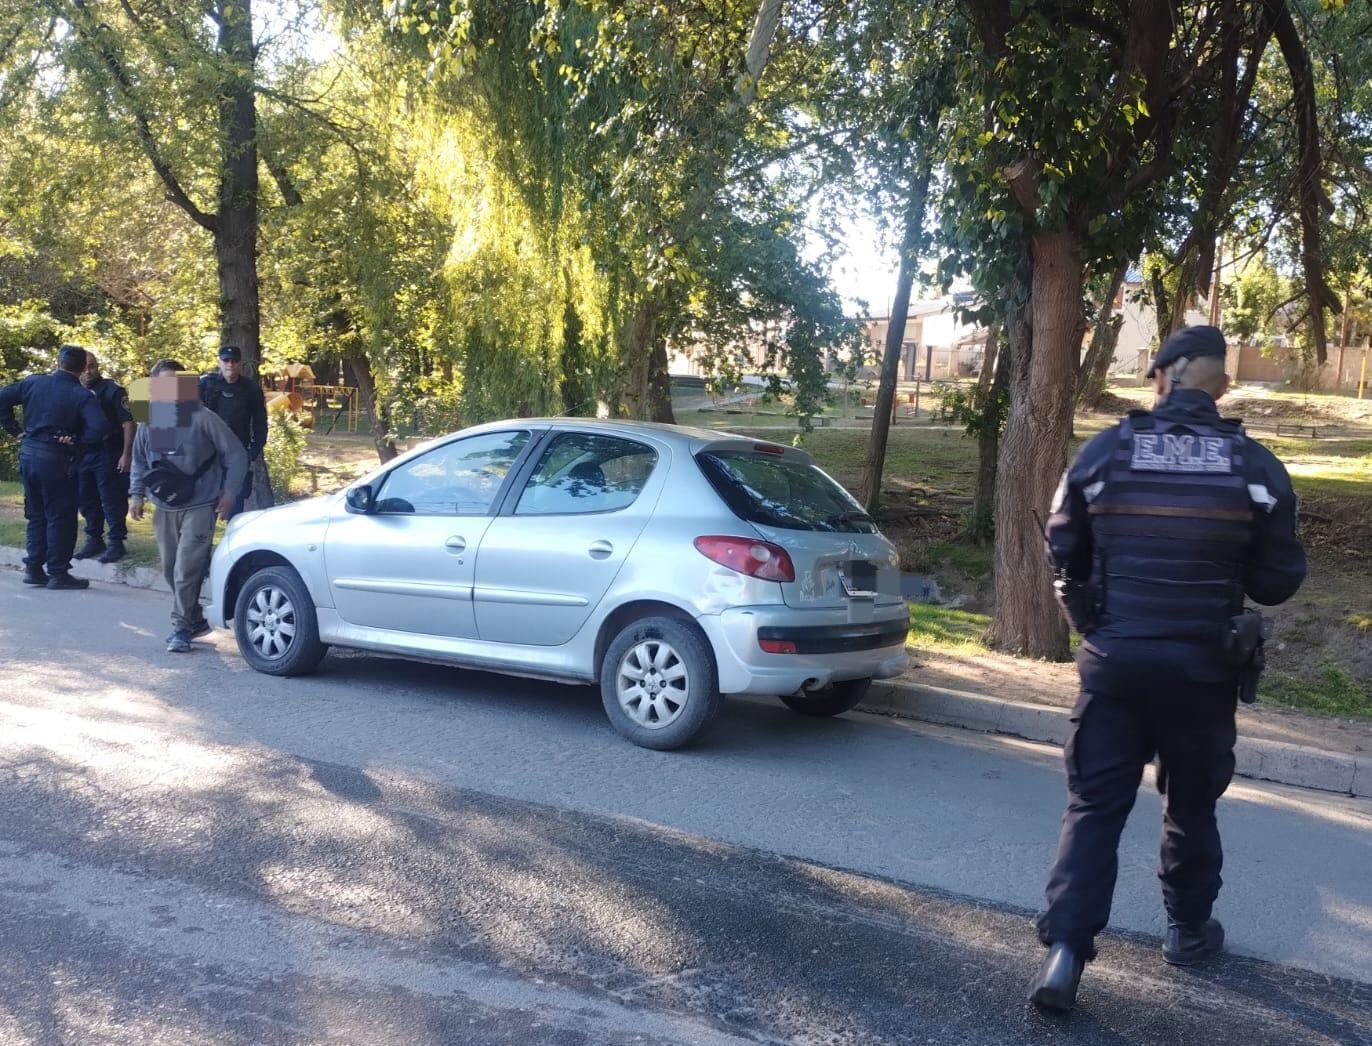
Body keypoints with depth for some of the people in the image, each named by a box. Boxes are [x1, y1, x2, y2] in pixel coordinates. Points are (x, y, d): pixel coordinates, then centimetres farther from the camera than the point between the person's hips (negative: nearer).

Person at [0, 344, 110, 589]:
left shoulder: (34, 382, 3)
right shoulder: (82, 395, -11)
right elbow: (97, 428, -24)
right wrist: (77, 444, -9)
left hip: (27, 454, 5)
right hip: (56, 460, -5)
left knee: (36, 514, 17)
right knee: (60, 517, 3)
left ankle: (33, 569, 19)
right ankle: (58, 573, 5)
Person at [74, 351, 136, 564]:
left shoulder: (113, 390, -5)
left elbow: (128, 423, -8)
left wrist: (126, 454, -13)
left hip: (109, 456, -6)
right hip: (82, 455, 6)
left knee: (112, 501, -3)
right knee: (87, 500, 12)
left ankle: (116, 542, 4)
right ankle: (94, 539, 23)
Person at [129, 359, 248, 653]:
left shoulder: (203, 418, -10)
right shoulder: (149, 421, 4)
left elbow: (236, 455, -5)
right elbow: (140, 461, 17)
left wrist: (229, 493, -10)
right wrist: (137, 494, 6)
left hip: (199, 506, -6)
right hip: (165, 507, 6)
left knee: (187, 569, -12)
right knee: (170, 569, 12)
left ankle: (181, 628, -3)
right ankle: (194, 619, 28)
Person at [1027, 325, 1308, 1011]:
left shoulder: (1103, 452, -5)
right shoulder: (1255, 466, -8)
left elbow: (1062, 552, 5)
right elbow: (1280, 580, -1)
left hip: (1114, 659, 0)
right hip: (1202, 665, 0)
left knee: (1094, 805, 5)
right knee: (1191, 803, 19)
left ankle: (1064, 949, -2)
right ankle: (1188, 930, 35)